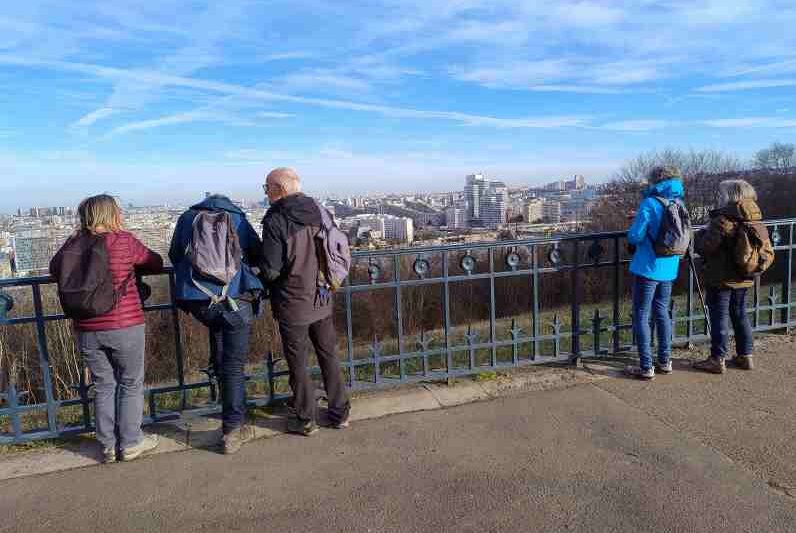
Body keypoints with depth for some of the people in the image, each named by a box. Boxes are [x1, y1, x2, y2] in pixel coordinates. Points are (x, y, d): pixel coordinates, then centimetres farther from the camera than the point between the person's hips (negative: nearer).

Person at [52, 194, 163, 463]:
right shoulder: (124, 240, -8)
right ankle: (130, 443, 17)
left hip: (87, 330, 4)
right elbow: (156, 264, 2)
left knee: (104, 386, 15)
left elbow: (54, 267, 18)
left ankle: (108, 446, 22)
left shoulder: (74, 245, 2)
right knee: (131, 384, 11)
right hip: (125, 327, -3)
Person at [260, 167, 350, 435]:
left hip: (293, 305, -5)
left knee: (297, 362, 11)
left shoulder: (275, 220, -18)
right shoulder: (317, 210, -1)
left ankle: (306, 419, 23)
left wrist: (262, 273, 2)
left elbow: (271, 270, -20)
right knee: (329, 356, 17)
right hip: (322, 300, 5)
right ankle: (340, 413, 27)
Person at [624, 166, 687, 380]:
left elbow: (634, 236, -18)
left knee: (641, 316, 2)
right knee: (662, 313, 19)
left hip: (648, 268, -7)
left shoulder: (650, 204, -14)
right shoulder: (679, 203, 6)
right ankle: (664, 361, 26)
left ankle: (646, 367, 4)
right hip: (669, 269, 7)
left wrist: (636, 223, 6)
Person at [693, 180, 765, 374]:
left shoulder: (723, 220, -21)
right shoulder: (755, 219, 4)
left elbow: (704, 248, -21)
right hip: (744, 278, 8)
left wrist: (702, 234, -2)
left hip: (721, 279, -7)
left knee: (719, 317, 1)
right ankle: (745, 356, 25)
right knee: (740, 315, 18)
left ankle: (718, 360, 7)